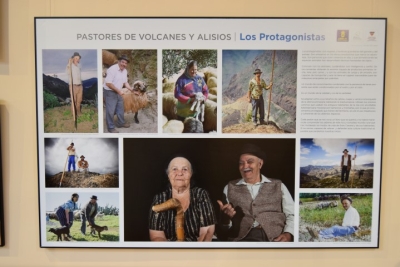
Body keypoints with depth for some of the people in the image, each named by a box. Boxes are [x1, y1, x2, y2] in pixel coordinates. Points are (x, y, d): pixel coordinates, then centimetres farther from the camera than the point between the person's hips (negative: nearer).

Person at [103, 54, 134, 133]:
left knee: (120, 108, 19)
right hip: (109, 92, -9)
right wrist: (118, 90, -25)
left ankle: (121, 123, 37)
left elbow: (125, 82, 13)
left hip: (118, 92, 9)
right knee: (110, 110, -2)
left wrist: (132, 89, 1)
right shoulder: (112, 69, -23)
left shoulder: (125, 71, 3)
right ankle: (111, 128, 10)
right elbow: (108, 83, -26)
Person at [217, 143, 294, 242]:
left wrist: (288, 234, -8)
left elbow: (292, 214, 11)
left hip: (275, 238, 1)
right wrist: (225, 216, -9)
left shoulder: (278, 186, 19)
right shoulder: (230, 187, 18)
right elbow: (222, 222, 15)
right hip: (242, 237, -1)